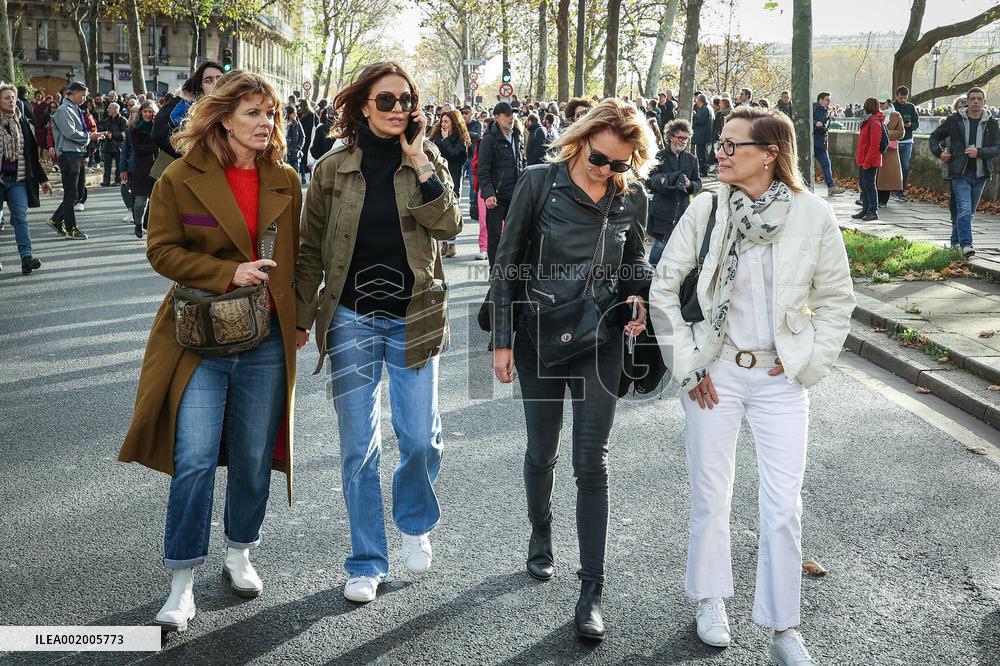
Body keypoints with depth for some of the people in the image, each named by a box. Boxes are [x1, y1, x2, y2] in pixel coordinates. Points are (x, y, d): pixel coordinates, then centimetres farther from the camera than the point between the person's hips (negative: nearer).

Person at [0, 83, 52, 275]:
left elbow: (32, 153, 14)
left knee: (20, 217, -8)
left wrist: (42, 178, 14)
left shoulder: (22, 121, 8)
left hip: (18, 179, 2)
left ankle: (26, 256, -15)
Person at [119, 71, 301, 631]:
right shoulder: (182, 178, -3)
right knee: (194, 459, -8)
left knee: (253, 458, 10)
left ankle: (240, 555, 32)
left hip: (267, 339, 3)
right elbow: (162, 250, -4)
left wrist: (296, 320, 8)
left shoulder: (286, 182, 7)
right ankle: (183, 584, 5)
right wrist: (229, 273, -15)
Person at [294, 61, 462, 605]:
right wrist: (300, 317, 5)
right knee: (358, 448, 4)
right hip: (351, 320, 0)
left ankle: (415, 524, 34)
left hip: (413, 319, 1)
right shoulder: (333, 168, 0)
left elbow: (449, 226, -13)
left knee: (421, 440, 2)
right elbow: (311, 250, 5)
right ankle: (366, 563, 19)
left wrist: (420, 164, -16)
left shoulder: (427, 161, 2)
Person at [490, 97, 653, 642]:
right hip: (538, 336, 0)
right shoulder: (540, 182, -9)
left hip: (600, 340, 1)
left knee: (591, 463, -1)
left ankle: (592, 591, 6)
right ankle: (541, 539, 41)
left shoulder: (632, 196, -2)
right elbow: (507, 264, -4)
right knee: (542, 451, 14)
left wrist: (639, 296, -7)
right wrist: (502, 340, -6)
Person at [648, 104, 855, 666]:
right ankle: (711, 598, 34)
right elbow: (663, 289, -1)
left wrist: (806, 363, -2)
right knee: (711, 498, 10)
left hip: (780, 378, 0)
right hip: (716, 373, 1)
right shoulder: (706, 210, -7)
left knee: (784, 508, 3)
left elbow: (837, 299, 3)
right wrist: (685, 365, -3)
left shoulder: (814, 215, -9)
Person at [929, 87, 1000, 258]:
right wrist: (939, 153, -5)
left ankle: (956, 241, 25)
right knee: (964, 209, -15)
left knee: (970, 210, 12)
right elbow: (934, 137, 11)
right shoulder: (955, 120, 0)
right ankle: (966, 244, -16)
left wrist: (979, 152, -18)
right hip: (960, 173, -3)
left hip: (980, 174, 3)